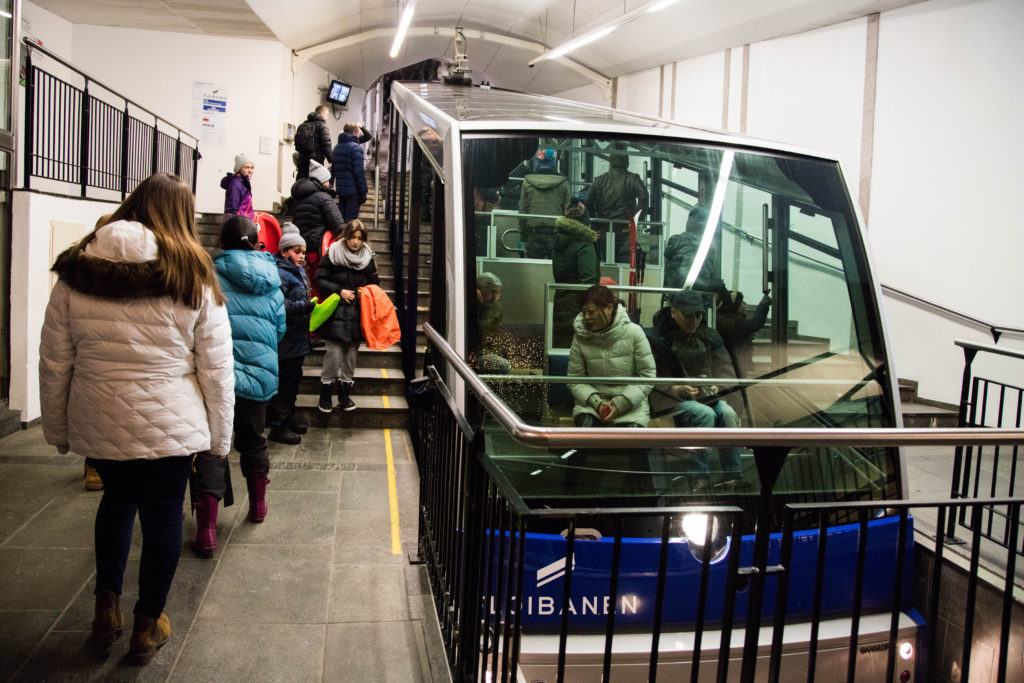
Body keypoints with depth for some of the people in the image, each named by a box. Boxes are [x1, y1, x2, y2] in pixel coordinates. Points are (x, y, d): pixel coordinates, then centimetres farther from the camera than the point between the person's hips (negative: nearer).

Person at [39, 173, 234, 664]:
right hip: (169, 425, -2)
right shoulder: (193, 277, -7)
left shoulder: (77, 270, -1)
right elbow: (216, 371, -6)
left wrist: (57, 429, 14)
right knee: (163, 517, 15)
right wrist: (219, 436, 4)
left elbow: (54, 363, 3)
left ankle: (106, 608, 30)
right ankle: (147, 627, 28)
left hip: (98, 424, 3)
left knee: (117, 499, 29)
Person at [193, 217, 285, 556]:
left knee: (211, 449, 0)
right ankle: (258, 504, 40)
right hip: (261, 374, 4)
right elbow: (280, 330, 11)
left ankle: (206, 531, -5)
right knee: (253, 439, 23)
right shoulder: (272, 283, 4)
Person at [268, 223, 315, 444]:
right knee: (283, 382, -3)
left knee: (293, 380, 18)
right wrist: (302, 307, -32)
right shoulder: (280, 273, -16)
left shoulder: (298, 271, 15)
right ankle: (277, 426, 4)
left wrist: (310, 306, 13)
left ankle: (288, 418, 31)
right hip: (285, 341, -10)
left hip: (298, 339, 10)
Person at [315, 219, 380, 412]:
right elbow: (320, 280, -3)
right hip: (336, 312, -4)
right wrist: (339, 291, -14)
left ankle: (345, 394, 22)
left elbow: (375, 283, 17)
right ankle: (325, 394, 7)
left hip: (358, 314, 4)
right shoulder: (332, 254, -2)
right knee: (334, 353, -10)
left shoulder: (367, 257, 8)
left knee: (351, 354, 9)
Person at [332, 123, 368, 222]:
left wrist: (333, 186, 24)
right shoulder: (355, 148, -11)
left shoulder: (337, 147, 14)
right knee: (351, 221, -4)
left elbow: (333, 169, 19)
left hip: (340, 189, 8)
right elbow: (359, 172, -16)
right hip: (353, 190, -8)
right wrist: (363, 191, -13)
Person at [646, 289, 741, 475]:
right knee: (705, 414, -32)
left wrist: (719, 385, -13)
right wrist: (675, 389, -23)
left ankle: (734, 475, -22)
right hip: (672, 400, -4)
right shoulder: (657, 338, -3)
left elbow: (724, 368, 10)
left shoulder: (710, 336, 14)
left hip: (708, 397, 5)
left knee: (727, 413, -26)